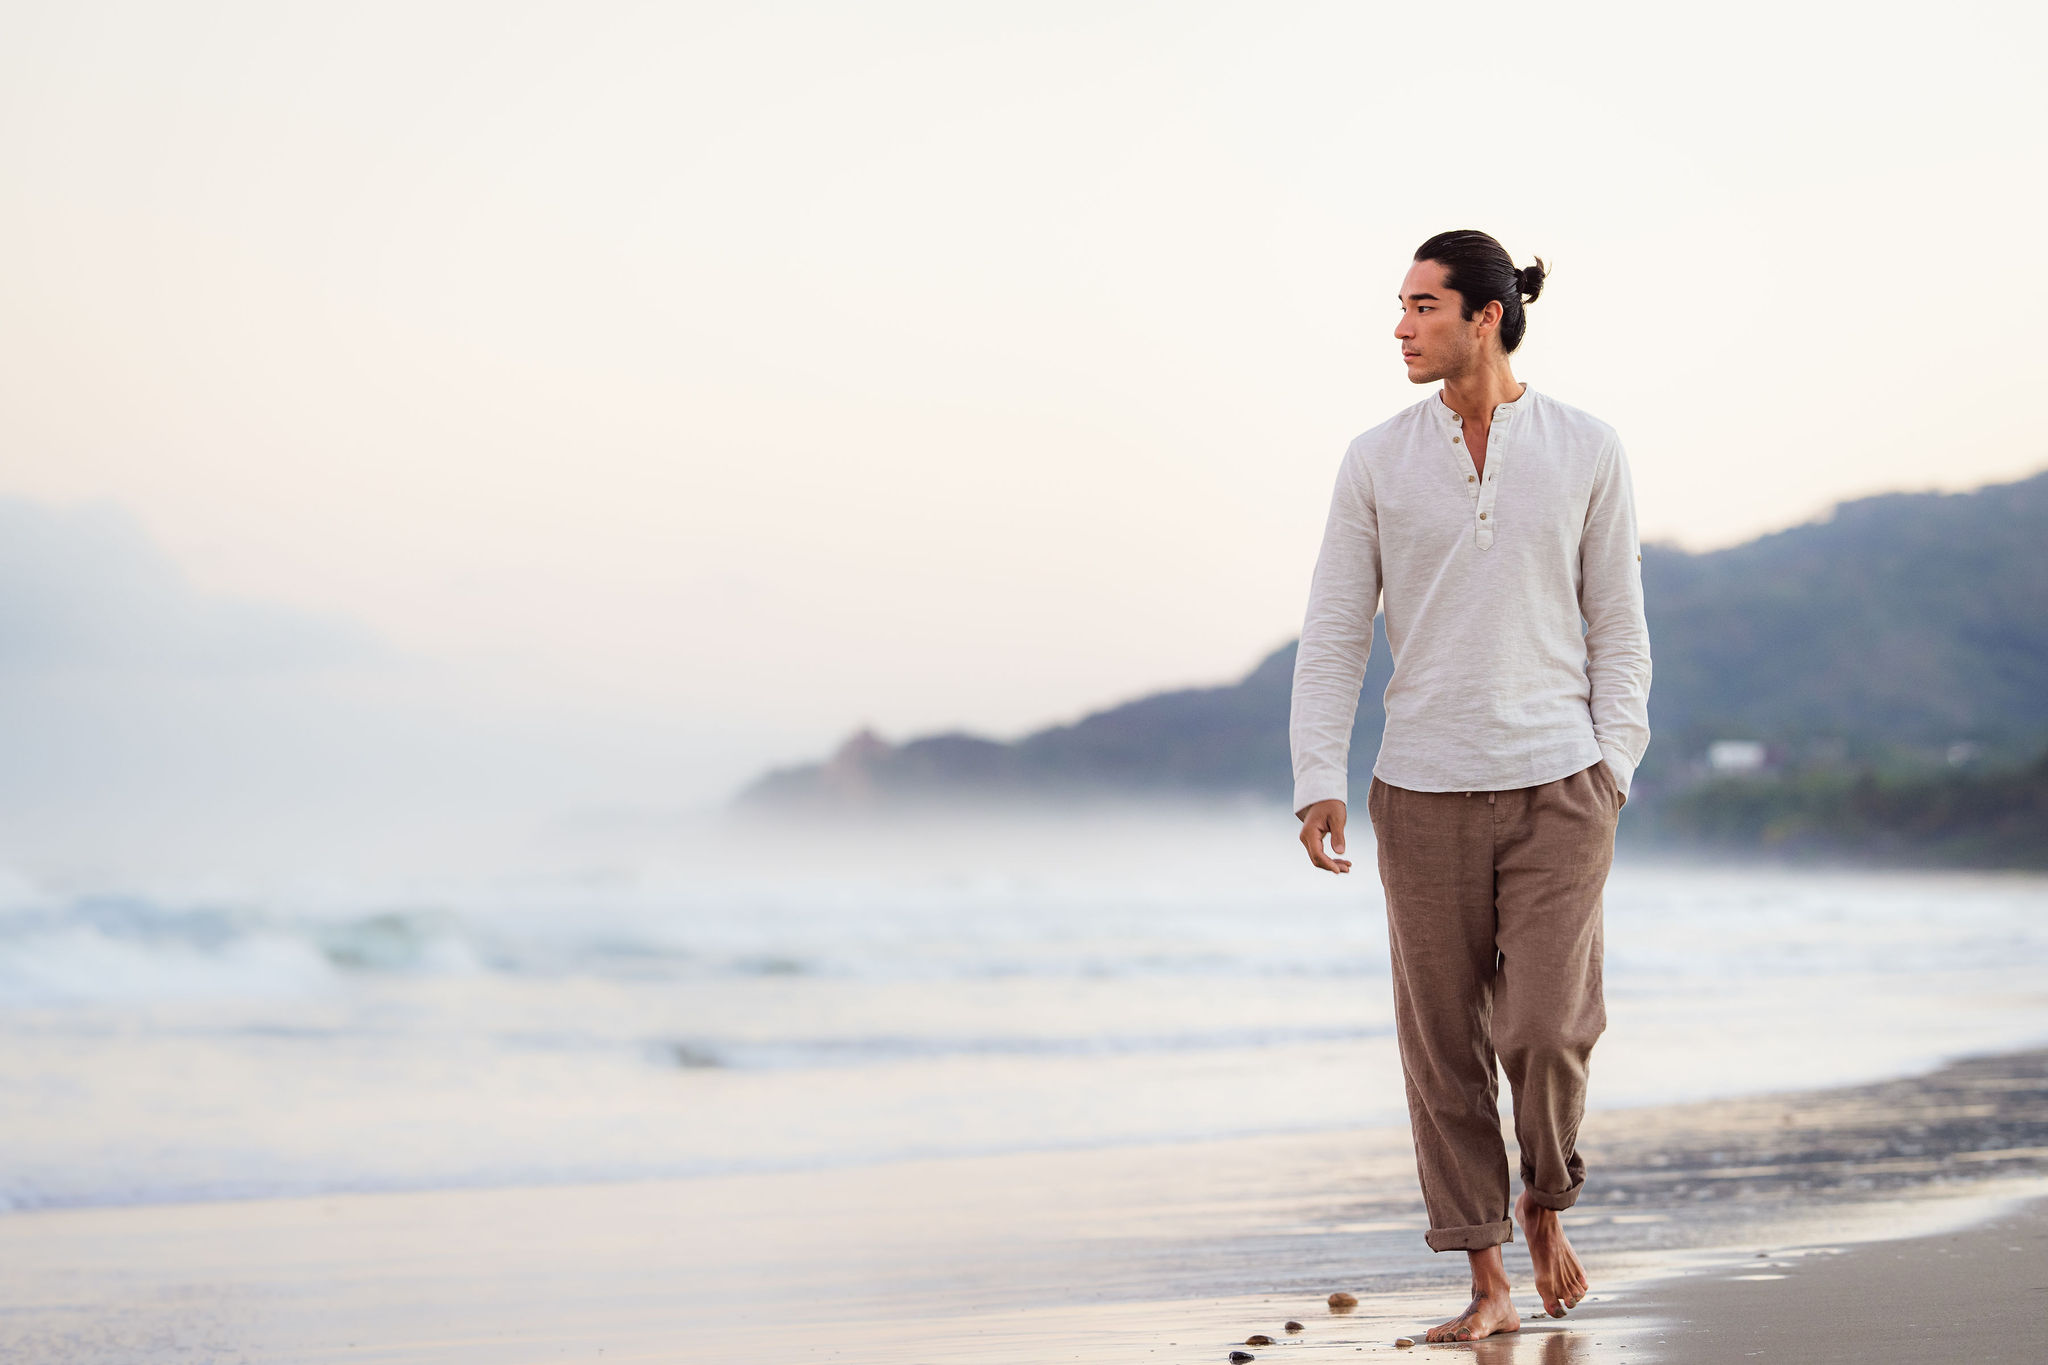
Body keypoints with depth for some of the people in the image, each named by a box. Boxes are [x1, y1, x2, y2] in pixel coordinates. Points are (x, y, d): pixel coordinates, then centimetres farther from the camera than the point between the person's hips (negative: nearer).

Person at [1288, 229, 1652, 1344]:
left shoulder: (1586, 453, 3)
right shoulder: (1378, 462, 3)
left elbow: (1617, 625, 7)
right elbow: (1332, 633, 3)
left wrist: (1614, 764, -2)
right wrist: (1318, 780, -6)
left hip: (1557, 788, -1)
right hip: (1424, 792, 1)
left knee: (1548, 1028, -10)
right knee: (1443, 1042, 2)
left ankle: (1546, 1203, 20)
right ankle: (1487, 1283, 12)